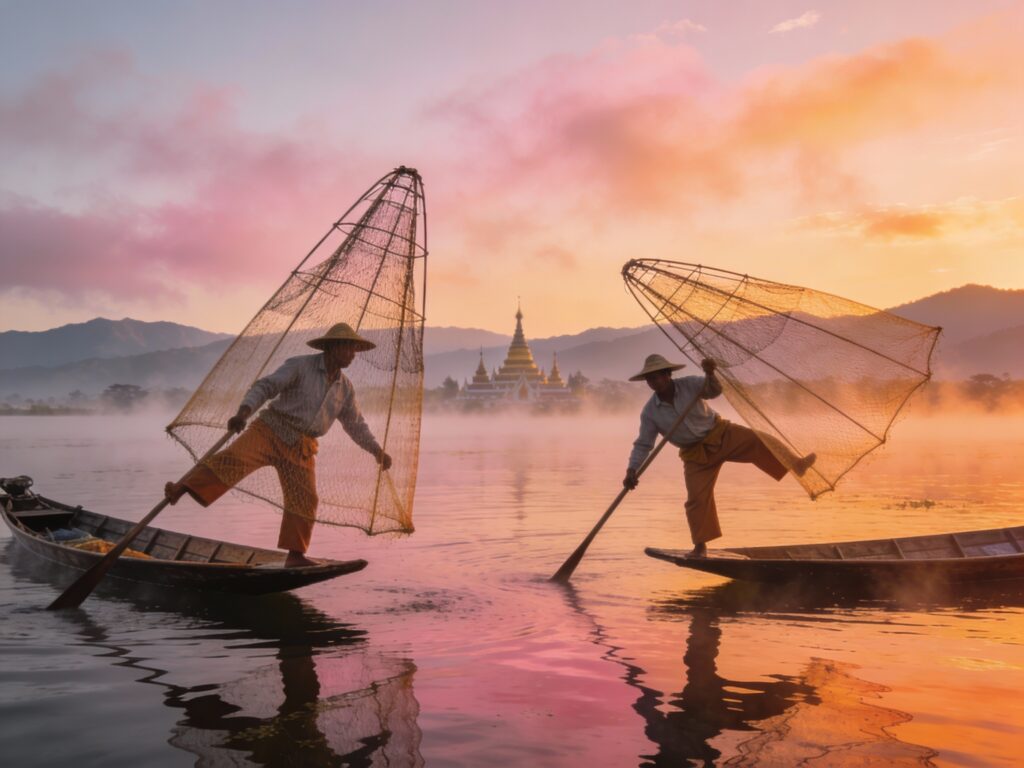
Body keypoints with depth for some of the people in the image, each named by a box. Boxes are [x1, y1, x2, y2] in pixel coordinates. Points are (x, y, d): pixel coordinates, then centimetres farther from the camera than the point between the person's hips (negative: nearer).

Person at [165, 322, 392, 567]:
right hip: (271, 430, -4)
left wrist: (377, 450, 8)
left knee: (304, 500, -3)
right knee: (234, 459, -26)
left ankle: (295, 556, 6)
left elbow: (356, 424, 18)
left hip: (300, 448, 5)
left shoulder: (345, 388, 10)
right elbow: (265, 387, -15)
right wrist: (243, 412, -31)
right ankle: (179, 490, -34)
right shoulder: (300, 365, -6)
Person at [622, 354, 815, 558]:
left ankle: (796, 464, -24)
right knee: (697, 498, -4)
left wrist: (710, 374, -44)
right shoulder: (650, 412, -11)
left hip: (719, 434, 0)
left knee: (757, 441, -23)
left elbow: (714, 391, -22)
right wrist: (632, 471, -22)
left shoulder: (689, 384, -13)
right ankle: (700, 545, 7)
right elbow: (643, 445, -9)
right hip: (696, 454, 0)